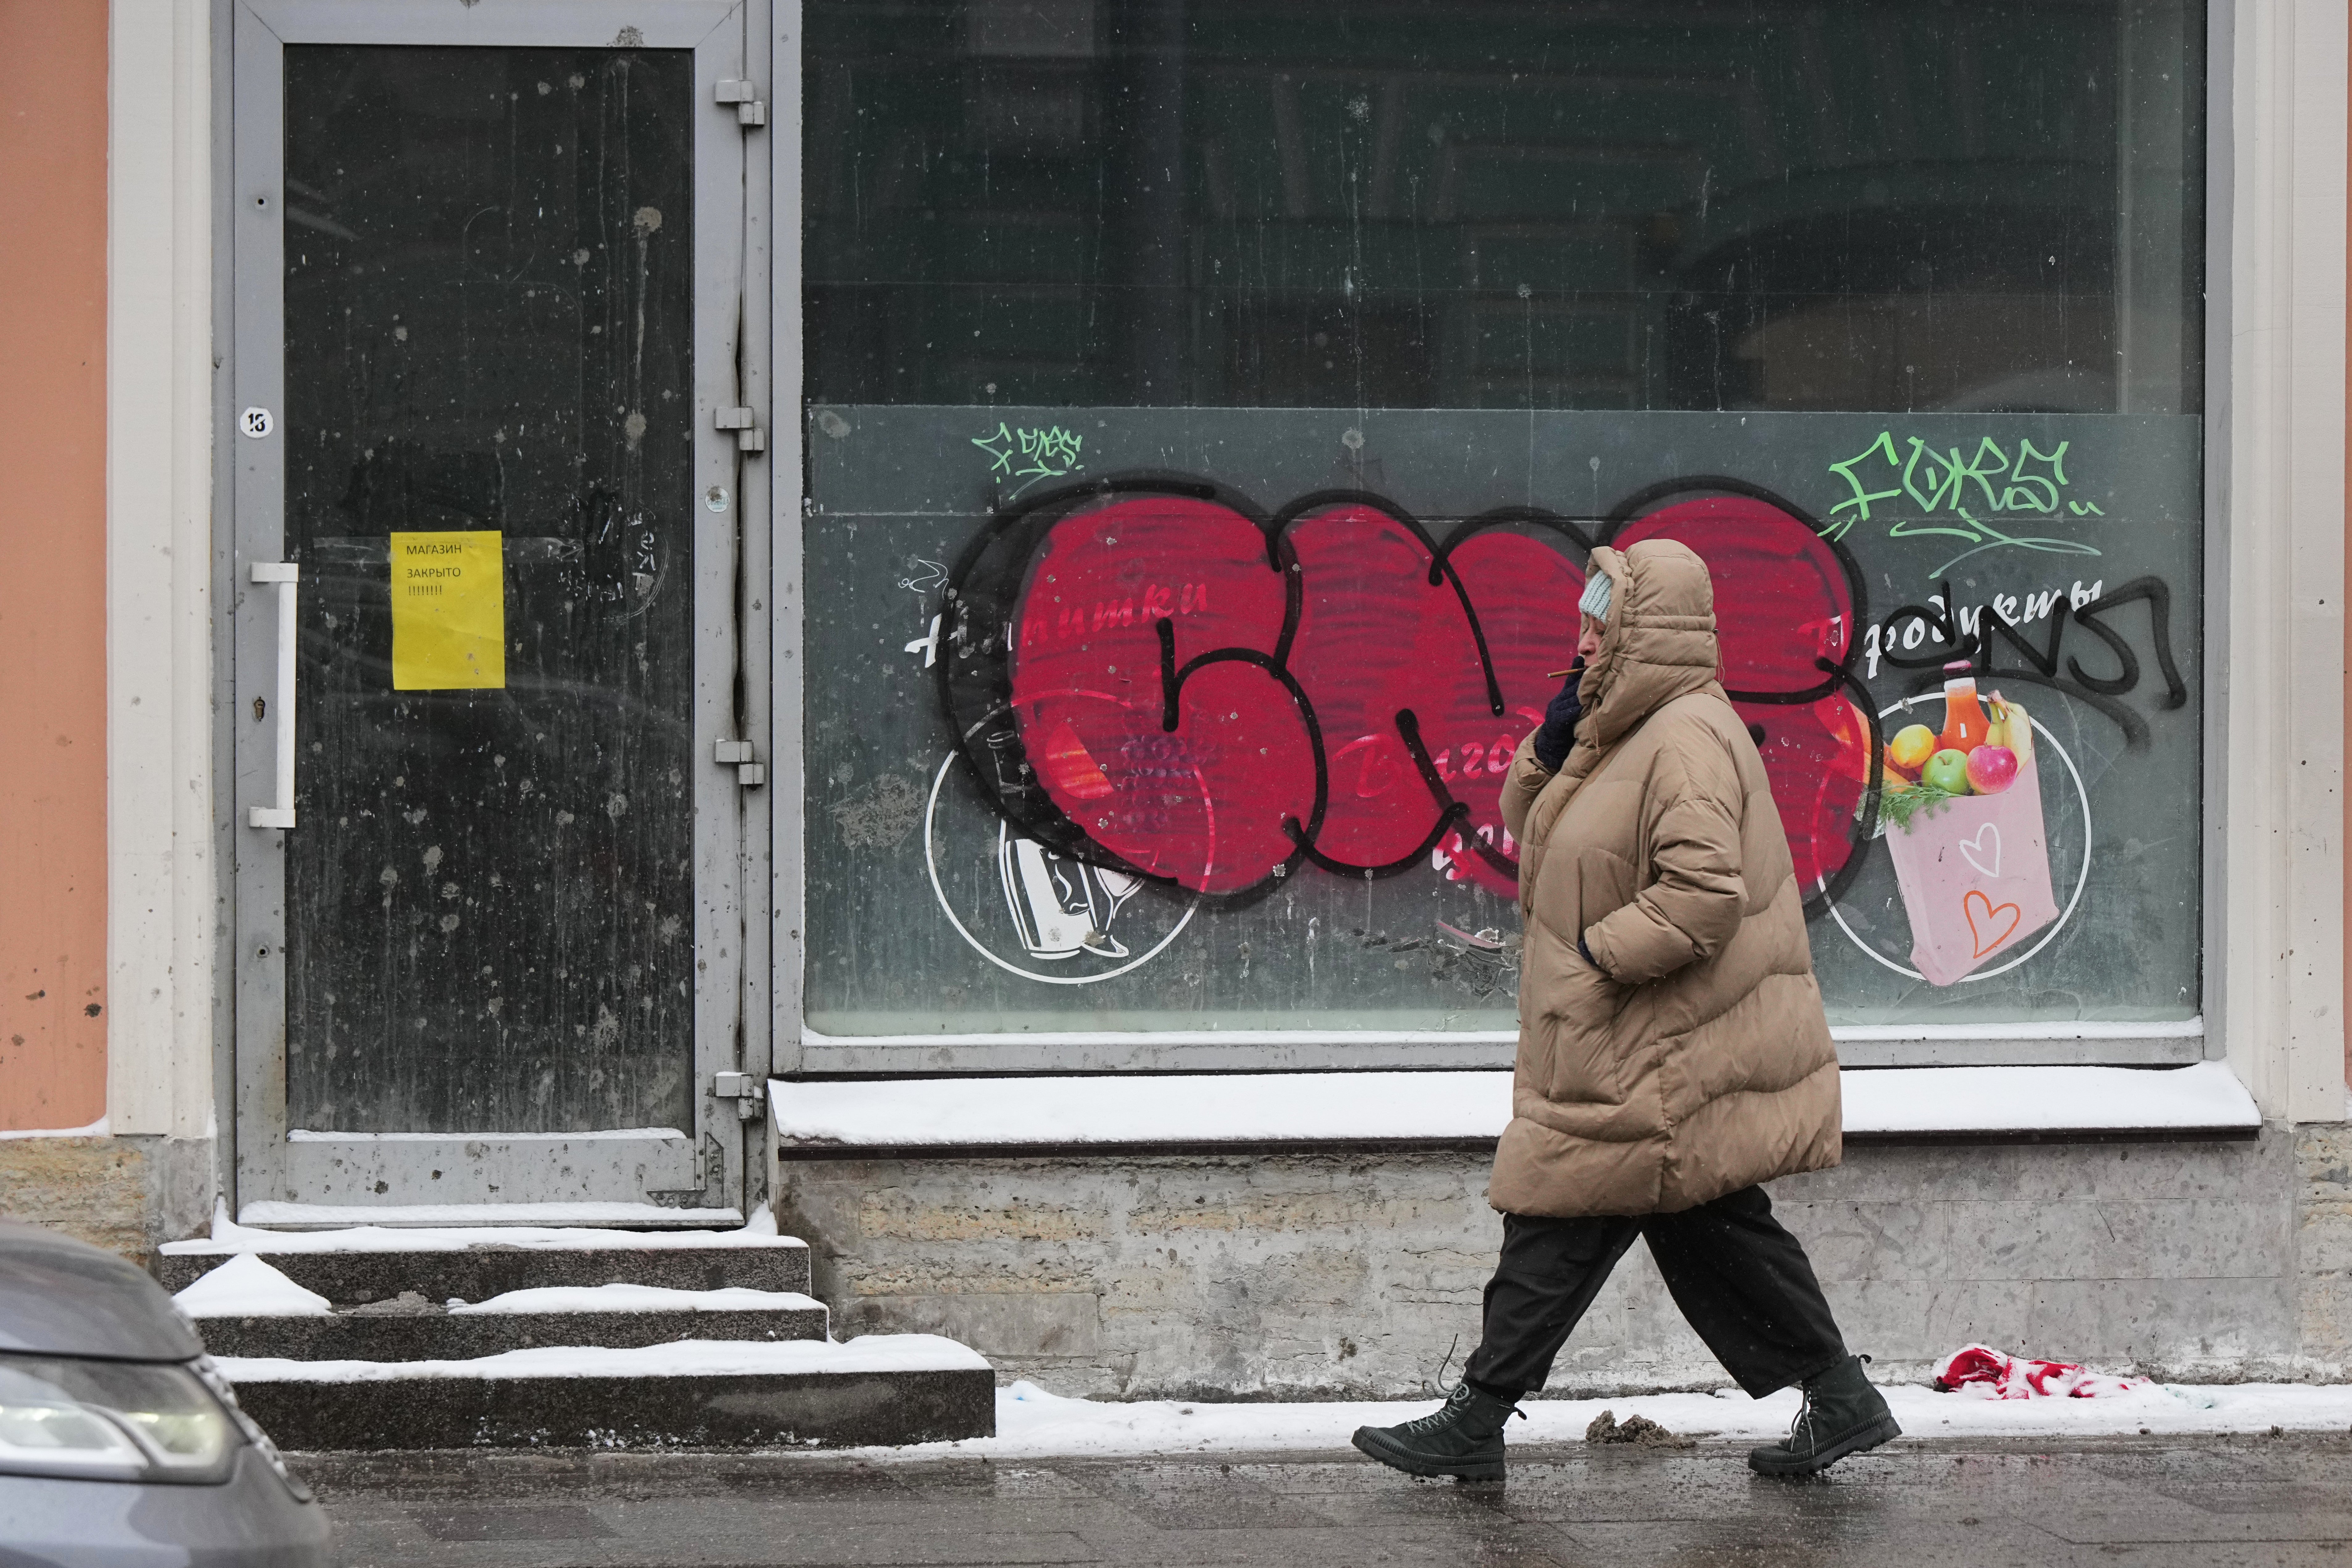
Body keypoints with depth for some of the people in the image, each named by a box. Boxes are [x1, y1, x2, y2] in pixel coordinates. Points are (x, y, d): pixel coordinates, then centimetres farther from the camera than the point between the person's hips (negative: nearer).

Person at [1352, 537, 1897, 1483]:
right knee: (1709, 1226, 14)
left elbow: (1705, 893, -28)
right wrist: (1550, 750, 3)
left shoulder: (1687, 741, -20)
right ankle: (1838, 1400, 16)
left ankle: (1474, 1425, 2)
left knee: (1564, 1224, -4)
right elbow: (1530, 827, 22)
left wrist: (1598, 952, -21)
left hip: (1655, 1060, -11)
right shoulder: (1628, 731, 14)